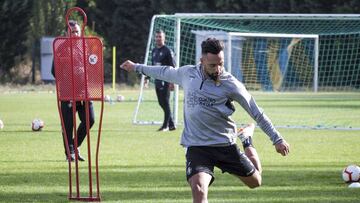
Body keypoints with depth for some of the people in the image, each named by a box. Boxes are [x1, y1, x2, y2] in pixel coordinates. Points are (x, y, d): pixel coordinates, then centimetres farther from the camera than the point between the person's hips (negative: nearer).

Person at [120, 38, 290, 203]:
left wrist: (277, 139, -1)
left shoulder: (231, 85, -10)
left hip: (225, 145, 0)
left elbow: (257, 113, -3)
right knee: (198, 188, -26)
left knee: (255, 182, 14)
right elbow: (166, 73, 20)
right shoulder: (187, 74, -2)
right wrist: (137, 67, 33)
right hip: (196, 147, 0)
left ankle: (247, 141, 41)